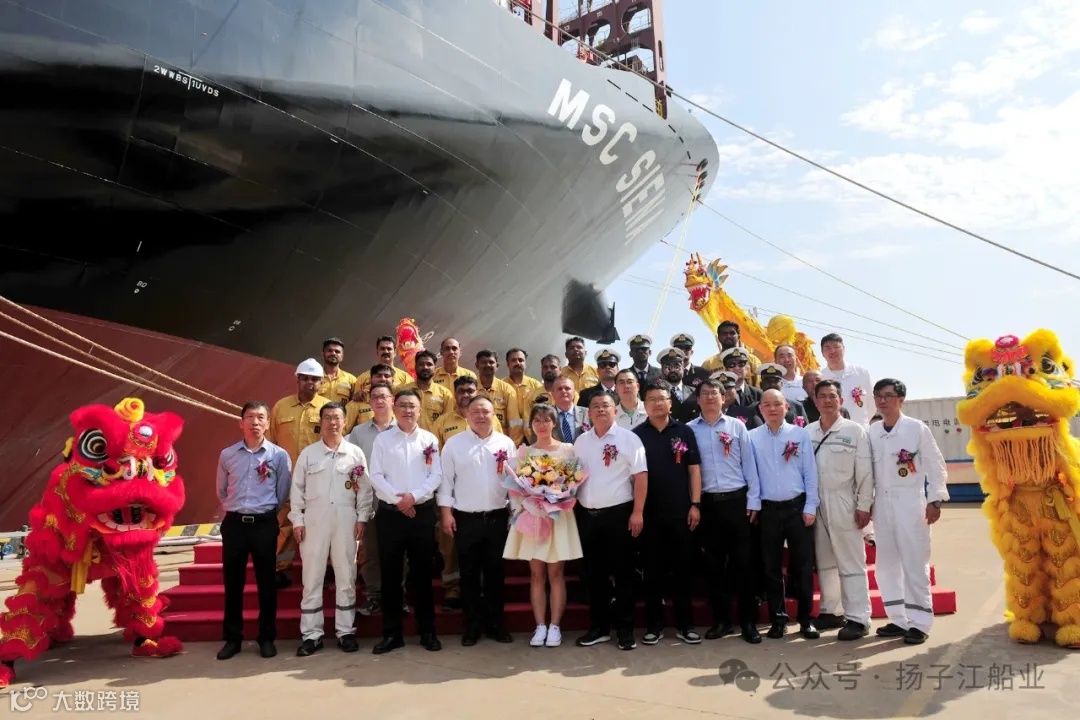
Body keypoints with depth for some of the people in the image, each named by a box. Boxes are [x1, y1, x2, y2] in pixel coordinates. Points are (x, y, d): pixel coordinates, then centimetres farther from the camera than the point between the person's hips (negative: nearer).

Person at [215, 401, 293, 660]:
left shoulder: (279, 455, -3)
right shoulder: (227, 455, 4)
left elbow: (283, 494, 3)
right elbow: (221, 491, 17)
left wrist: (264, 512, 7)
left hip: (264, 524, -2)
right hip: (234, 523, 2)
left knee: (266, 583, 6)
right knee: (232, 583, 9)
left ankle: (267, 638, 17)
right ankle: (232, 638, 21)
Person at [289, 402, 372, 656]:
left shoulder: (356, 453, 5)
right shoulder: (308, 453, 5)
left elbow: (365, 490, 4)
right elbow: (297, 489, 5)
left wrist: (362, 518, -2)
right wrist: (297, 520, -1)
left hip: (346, 520, 0)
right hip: (314, 520, 0)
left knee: (346, 577, 6)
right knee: (312, 578, 4)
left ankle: (345, 631, 17)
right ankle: (311, 634, 14)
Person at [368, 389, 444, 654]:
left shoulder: (430, 439, 4)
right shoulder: (382, 439, 3)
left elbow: (437, 475, -1)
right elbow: (376, 476, -3)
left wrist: (413, 496, -13)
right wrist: (397, 498, -13)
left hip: (423, 512, 0)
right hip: (390, 513, 0)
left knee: (422, 573, 7)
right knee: (391, 574, 5)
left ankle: (428, 631, 18)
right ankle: (391, 633, 16)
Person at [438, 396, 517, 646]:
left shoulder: (506, 443, 2)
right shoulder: (454, 444, -2)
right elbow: (446, 479, -2)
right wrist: (446, 512, -6)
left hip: (497, 517, 1)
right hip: (465, 518, -1)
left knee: (495, 572, 11)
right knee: (469, 573, 9)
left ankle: (496, 622, 23)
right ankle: (472, 624, 21)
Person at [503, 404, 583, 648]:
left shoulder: (568, 449, 3)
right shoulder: (524, 451, 7)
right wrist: (521, 509, -13)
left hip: (559, 515, -1)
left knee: (555, 573, 2)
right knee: (537, 574, 5)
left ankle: (555, 626, 10)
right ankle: (540, 626, 12)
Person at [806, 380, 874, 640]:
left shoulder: (855, 430, -2)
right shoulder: (807, 431, 7)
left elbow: (865, 472, -4)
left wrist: (864, 506, -8)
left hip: (843, 503, -4)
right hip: (816, 504, 4)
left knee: (851, 563, 0)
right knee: (824, 561, 12)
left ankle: (858, 618, 5)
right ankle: (830, 611, 22)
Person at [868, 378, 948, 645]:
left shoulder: (917, 428, -4)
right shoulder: (871, 432, 7)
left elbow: (935, 465, -3)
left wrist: (935, 500, -8)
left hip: (910, 502, -4)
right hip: (882, 504, 5)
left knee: (914, 563, -2)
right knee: (887, 564, 9)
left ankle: (919, 623, 7)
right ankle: (898, 620, 19)